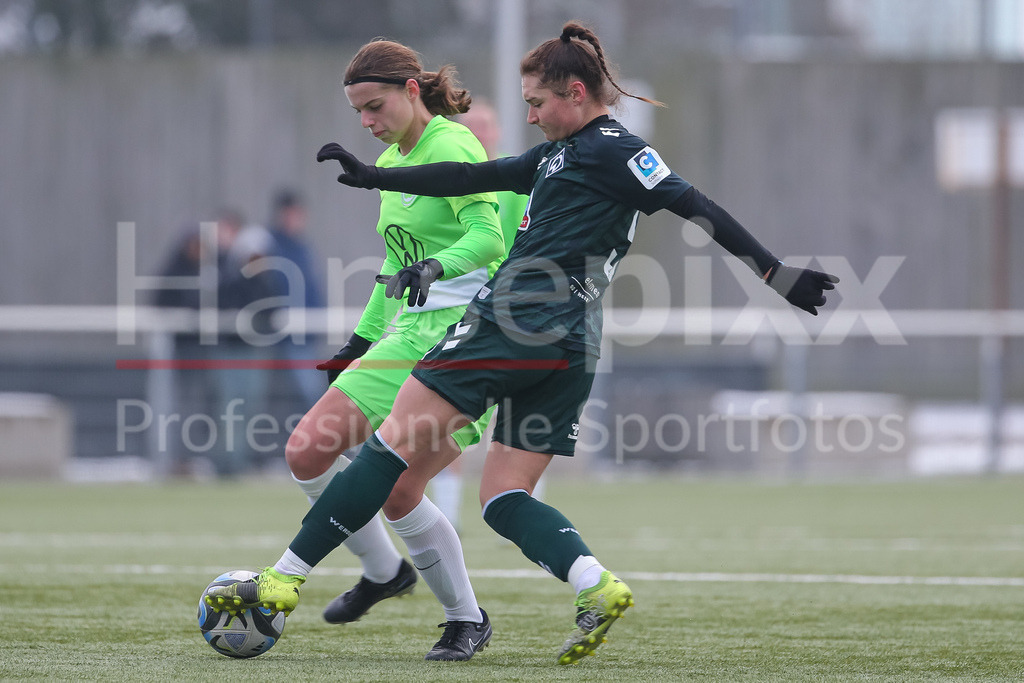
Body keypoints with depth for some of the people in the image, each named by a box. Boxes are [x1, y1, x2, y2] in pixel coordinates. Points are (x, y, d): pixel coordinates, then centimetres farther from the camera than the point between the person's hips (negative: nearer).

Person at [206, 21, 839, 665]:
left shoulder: (611, 149, -3)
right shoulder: (563, 152, 25)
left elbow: (695, 207, -9)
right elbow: (475, 178, 30)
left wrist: (779, 275, -15)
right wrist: (374, 177, 31)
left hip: (520, 317, -10)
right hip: (571, 346, 10)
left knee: (395, 443, -8)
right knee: (504, 498, 6)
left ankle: (284, 579, -8)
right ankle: (598, 587, -17)